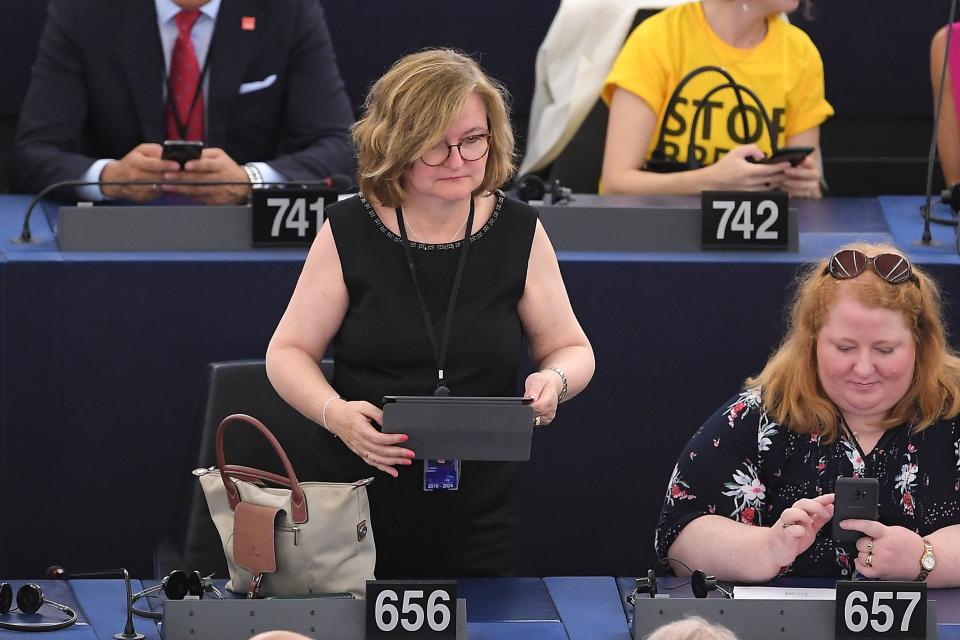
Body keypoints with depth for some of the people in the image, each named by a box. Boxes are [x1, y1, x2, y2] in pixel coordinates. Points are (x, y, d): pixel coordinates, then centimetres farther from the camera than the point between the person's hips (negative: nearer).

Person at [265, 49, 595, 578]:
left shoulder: (518, 233, 1)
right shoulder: (349, 232, -3)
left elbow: (571, 350, 9)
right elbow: (288, 353, 1)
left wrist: (554, 381, -15)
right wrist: (335, 413, -19)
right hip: (358, 507, -1)